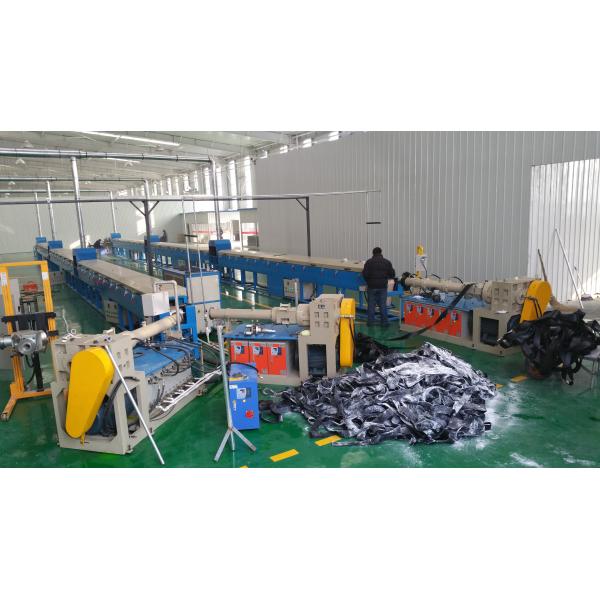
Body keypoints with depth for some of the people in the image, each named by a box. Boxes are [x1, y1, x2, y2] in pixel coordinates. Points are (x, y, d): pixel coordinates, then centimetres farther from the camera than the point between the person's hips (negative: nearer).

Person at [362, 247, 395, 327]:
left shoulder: (369, 262, -5)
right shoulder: (387, 262, 2)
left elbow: (365, 274, -10)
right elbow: (392, 274, 4)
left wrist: (368, 281, 8)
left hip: (372, 286, -1)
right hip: (383, 287, 2)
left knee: (371, 305, 6)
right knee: (383, 305, 7)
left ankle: (370, 322, 9)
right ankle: (384, 322, 9)